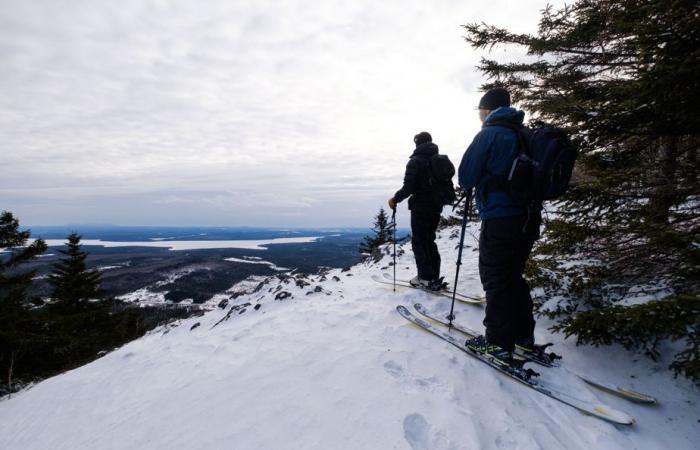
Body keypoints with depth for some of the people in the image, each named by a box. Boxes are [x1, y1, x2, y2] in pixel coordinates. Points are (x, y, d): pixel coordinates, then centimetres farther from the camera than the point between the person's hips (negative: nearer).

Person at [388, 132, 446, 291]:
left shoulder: (416, 161, -12)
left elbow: (408, 187, -18)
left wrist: (395, 199, -4)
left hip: (420, 208, -7)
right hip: (436, 207, 7)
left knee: (419, 242, 3)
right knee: (430, 241, 16)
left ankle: (426, 278, 2)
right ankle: (434, 278, 16)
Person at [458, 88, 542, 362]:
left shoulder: (489, 134, -9)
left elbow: (465, 177, -9)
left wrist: (471, 185, 13)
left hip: (499, 218, -7)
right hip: (529, 218, 8)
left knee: (495, 279, 2)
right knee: (514, 277, 19)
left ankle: (499, 342, 8)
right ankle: (523, 334, 27)